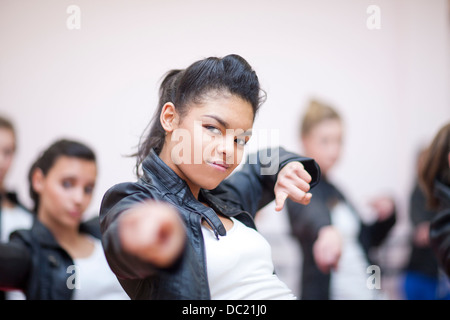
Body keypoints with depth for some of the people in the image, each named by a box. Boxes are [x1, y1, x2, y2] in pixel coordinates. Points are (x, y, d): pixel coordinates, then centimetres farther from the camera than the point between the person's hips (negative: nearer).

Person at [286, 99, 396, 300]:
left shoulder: (334, 191, 15)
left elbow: (366, 238, 22)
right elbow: (310, 213, -33)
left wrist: (386, 215, 3)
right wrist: (327, 230, -55)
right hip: (324, 292, -8)